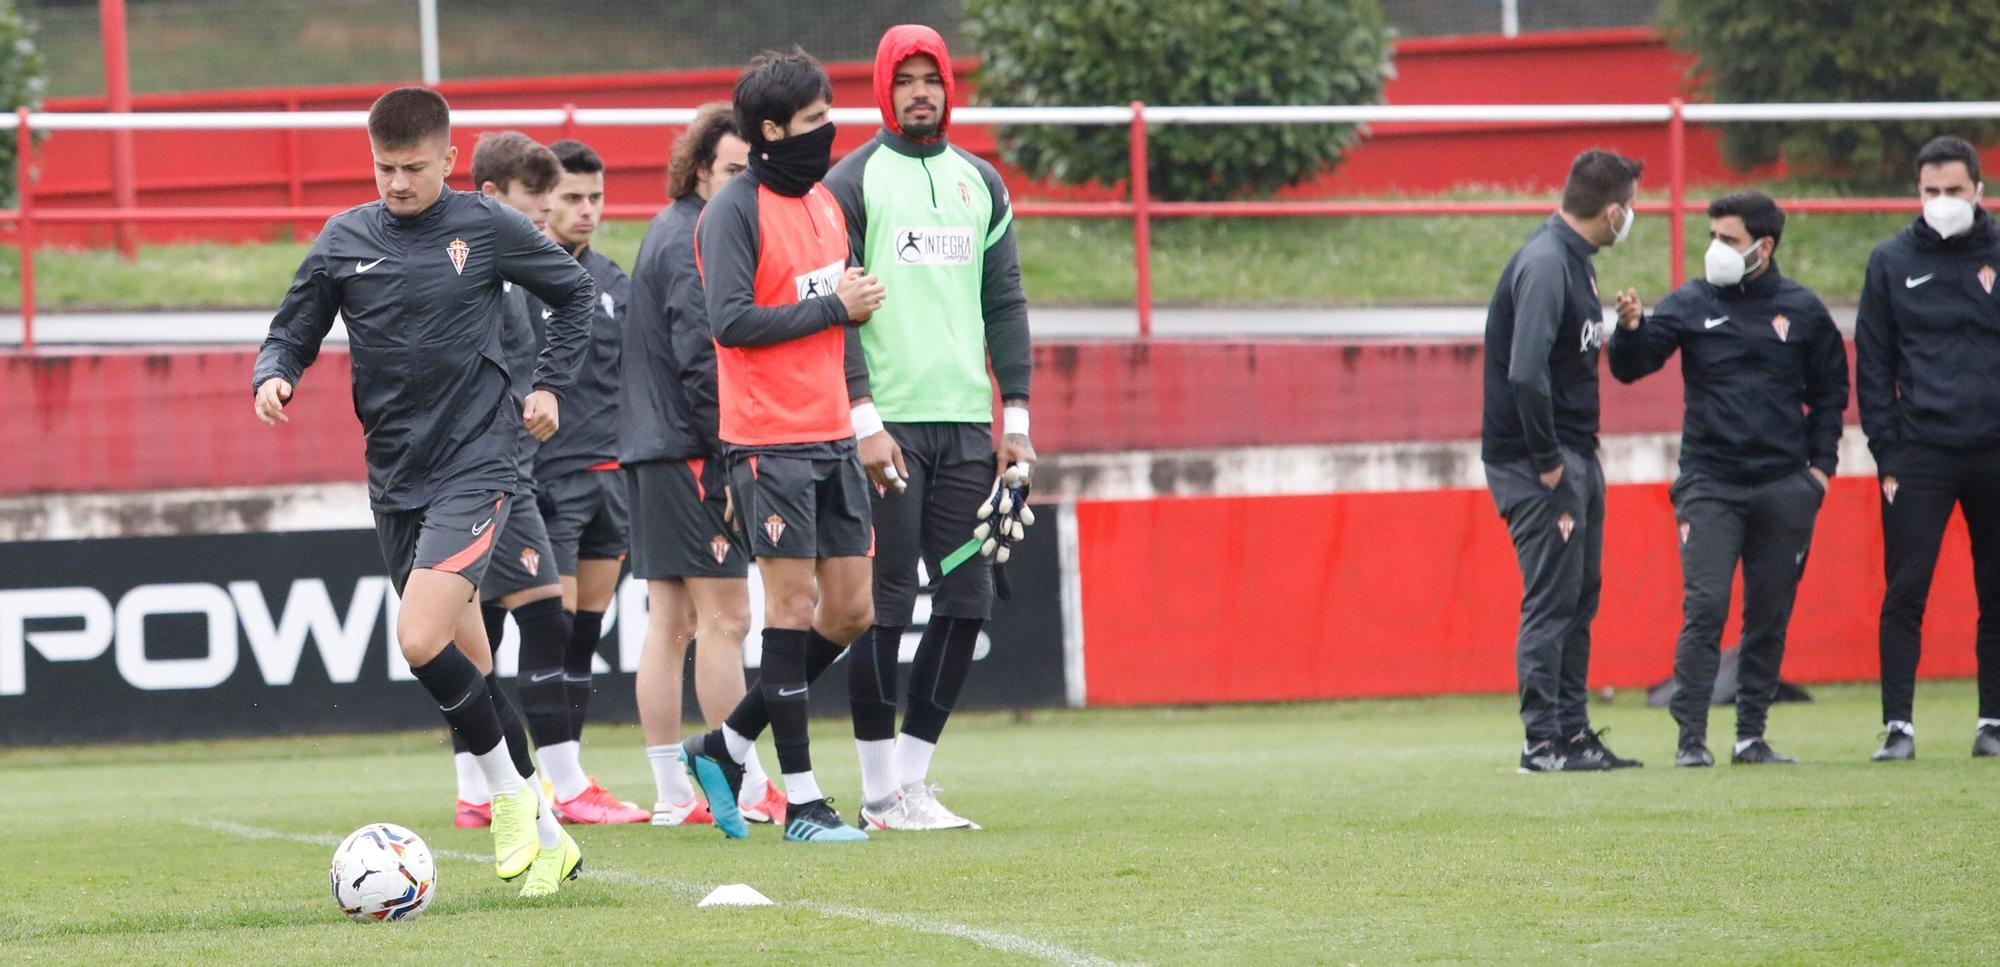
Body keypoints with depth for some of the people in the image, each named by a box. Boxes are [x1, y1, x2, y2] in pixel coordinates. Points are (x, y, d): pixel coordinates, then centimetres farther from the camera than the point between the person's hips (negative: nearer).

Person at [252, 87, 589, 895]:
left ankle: (508, 791, -1)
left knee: (422, 641, -21)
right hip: (394, 476, 5)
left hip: (474, 466, -5)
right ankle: (546, 837, 20)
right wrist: (273, 375, -12)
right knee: (468, 665, 9)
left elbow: (575, 292, 11)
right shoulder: (343, 243, 3)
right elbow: (292, 335, 9)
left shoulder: (484, 228, -4)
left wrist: (552, 384, 5)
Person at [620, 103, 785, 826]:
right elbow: (704, 361, -20)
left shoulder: (672, 233, 19)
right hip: (691, 449, -10)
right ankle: (749, 791, -8)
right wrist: (731, 463, -19)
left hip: (652, 452, 10)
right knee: (725, 617, -8)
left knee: (671, 622, 9)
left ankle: (672, 794, 10)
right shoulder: (694, 242, -13)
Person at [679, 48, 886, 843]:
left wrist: (859, 399, 12)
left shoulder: (825, 202, 14)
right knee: (794, 606, -6)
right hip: (770, 441, -8)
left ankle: (726, 747, 19)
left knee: (851, 611, 6)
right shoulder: (734, 212, -11)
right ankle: (801, 801, -1)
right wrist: (831, 306, -15)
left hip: (832, 435, 8)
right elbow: (732, 321, -19)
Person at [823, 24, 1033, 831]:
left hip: (966, 425, 5)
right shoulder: (853, 183, -1)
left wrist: (1016, 417, 9)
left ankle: (911, 775, 10)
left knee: (967, 600, 2)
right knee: (885, 605, -5)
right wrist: (862, 422, -13)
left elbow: (1004, 304, 17)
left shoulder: (980, 184, 15)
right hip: (889, 424, -5)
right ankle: (882, 792, 1)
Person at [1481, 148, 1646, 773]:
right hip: (1537, 462, -10)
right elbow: (1525, 373, -27)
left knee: (1580, 598, 13)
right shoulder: (1545, 265, -19)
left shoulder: (1574, 259, 13)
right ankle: (1542, 743, -3)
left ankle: (1573, 732, 19)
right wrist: (1548, 464, -22)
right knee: (1551, 600, -7)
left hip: (1576, 457, 10)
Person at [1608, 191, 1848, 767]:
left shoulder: (1801, 310, 6)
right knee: (1705, 607, -11)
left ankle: (1751, 736, 13)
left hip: (1785, 488, 2)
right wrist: (1631, 329, -26)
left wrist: (1820, 464, 8)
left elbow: (1829, 390, 15)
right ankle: (1691, 737, -9)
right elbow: (1631, 367, -5)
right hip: (1709, 485, -2)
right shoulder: (1691, 304, 2)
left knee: (1770, 617, 5)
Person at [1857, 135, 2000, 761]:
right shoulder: (1892, 262, 7)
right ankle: (1898, 726, -5)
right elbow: (1872, 365, 7)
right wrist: (1886, 456, -1)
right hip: (1920, 453, -1)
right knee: (1904, 593, -7)